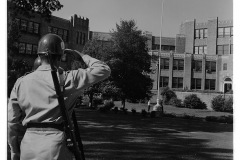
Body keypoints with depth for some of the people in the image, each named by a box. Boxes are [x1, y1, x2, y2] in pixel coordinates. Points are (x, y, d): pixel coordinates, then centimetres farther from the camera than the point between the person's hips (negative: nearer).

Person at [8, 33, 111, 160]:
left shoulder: (21, 82, 4)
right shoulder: (66, 79, -7)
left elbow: (11, 122, 7)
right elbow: (104, 70, -1)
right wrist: (82, 55, 11)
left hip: (28, 145, 4)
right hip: (55, 146, -4)